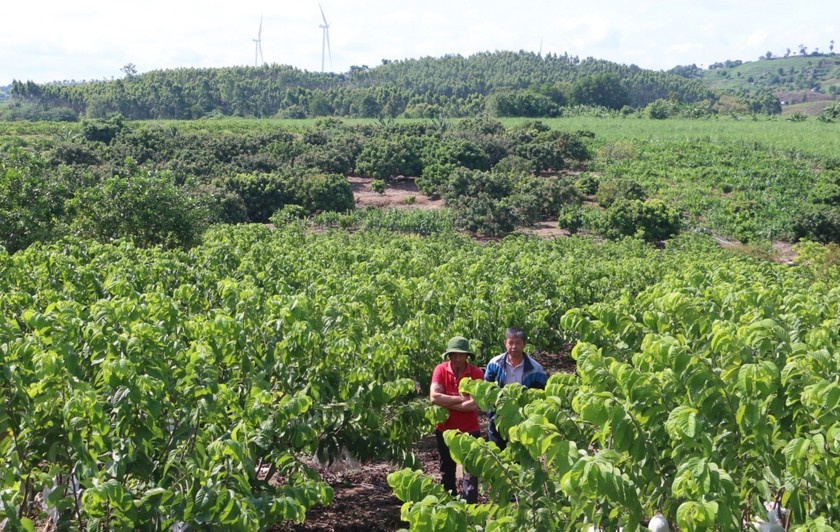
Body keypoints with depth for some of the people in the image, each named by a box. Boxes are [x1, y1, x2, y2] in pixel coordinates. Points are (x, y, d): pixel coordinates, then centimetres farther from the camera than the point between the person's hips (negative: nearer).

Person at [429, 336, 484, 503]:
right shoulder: (440, 370, -11)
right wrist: (460, 398, -21)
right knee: (447, 471, 19)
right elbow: (434, 397, -23)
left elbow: (474, 404, -24)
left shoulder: (476, 373, -15)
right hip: (445, 430, 3)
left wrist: (447, 403, -20)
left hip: (470, 431, -2)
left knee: (470, 472, 0)